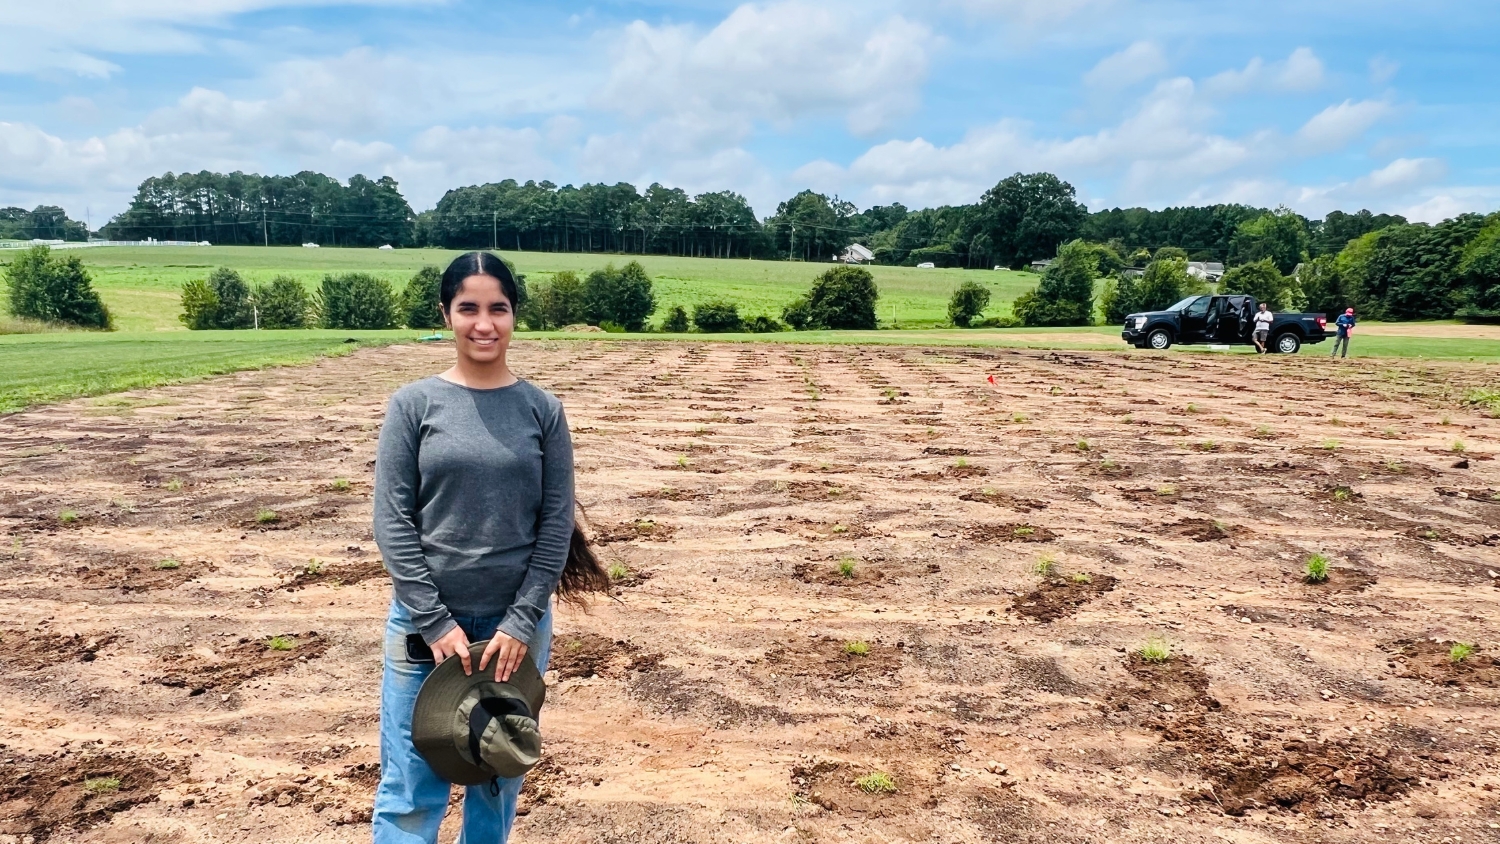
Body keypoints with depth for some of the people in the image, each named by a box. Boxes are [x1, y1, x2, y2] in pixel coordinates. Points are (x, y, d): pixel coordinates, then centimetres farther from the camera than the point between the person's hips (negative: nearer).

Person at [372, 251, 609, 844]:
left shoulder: (543, 410, 1)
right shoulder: (414, 404, -2)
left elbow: (557, 522, -1)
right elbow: (392, 521, -4)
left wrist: (522, 621, -8)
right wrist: (435, 622, -10)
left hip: (516, 624, 1)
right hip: (426, 623, -1)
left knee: (501, 779, 12)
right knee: (410, 790, 3)